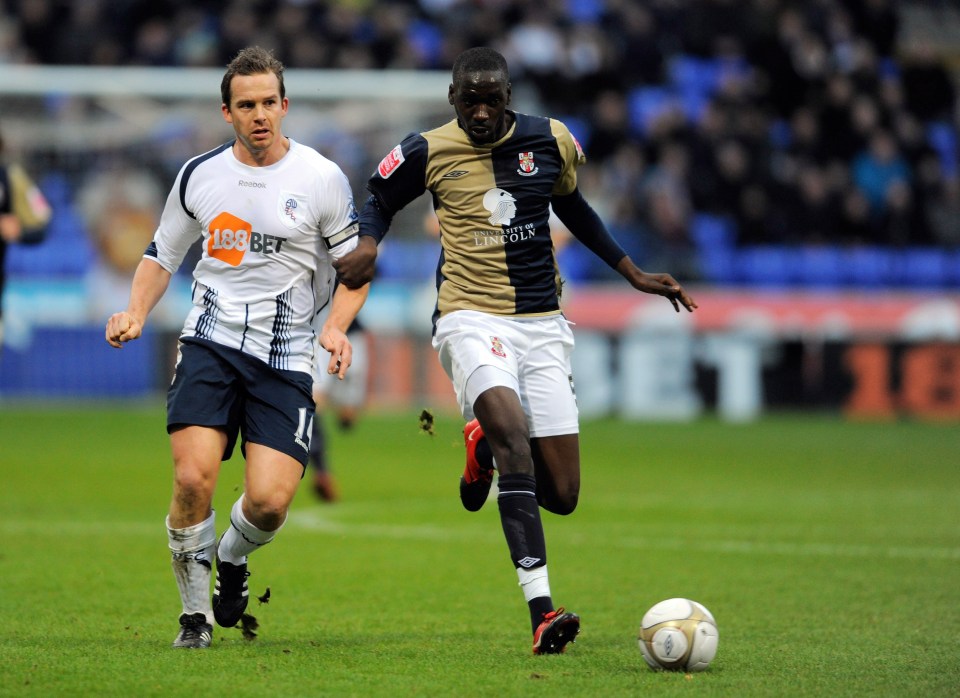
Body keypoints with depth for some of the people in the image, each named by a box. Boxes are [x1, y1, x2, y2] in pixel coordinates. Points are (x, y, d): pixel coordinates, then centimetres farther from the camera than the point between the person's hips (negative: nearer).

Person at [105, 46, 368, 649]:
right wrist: (137, 311, 0)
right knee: (194, 478, -19)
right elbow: (162, 254, 18)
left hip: (285, 357, -1)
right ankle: (195, 612, 2)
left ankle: (233, 557, 24)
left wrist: (336, 327, -10)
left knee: (270, 500, -13)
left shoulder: (322, 179, -1)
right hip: (211, 343, 1)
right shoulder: (199, 175, 6)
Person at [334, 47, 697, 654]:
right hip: (471, 318, -3)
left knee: (562, 495, -3)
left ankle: (485, 446, 34)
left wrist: (633, 273, 23)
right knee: (511, 423, -34)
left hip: (541, 323, 3)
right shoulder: (429, 153, -2)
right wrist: (367, 243, -5)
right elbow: (381, 198, 16)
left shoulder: (551, 141, 3)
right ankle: (541, 610, -37)